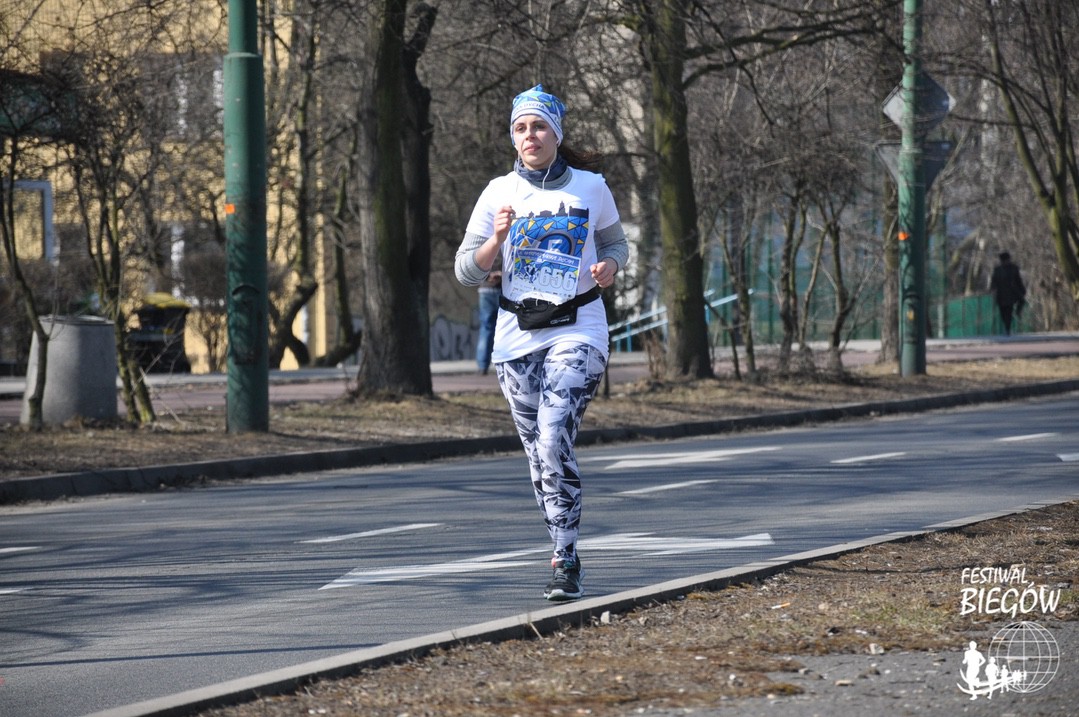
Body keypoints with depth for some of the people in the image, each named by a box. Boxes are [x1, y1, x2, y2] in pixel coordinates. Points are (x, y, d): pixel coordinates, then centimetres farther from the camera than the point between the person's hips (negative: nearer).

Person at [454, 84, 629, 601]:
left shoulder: (590, 187, 3)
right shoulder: (499, 193, 5)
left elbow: (615, 243, 17)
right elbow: (466, 272, 3)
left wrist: (609, 266, -6)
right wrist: (497, 239, -15)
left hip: (576, 331, -3)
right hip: (517, 336, 3)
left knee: (554, 441, -19)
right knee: (538, 454, 6)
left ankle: (566, 563, -17)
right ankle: (565, 556, 20)